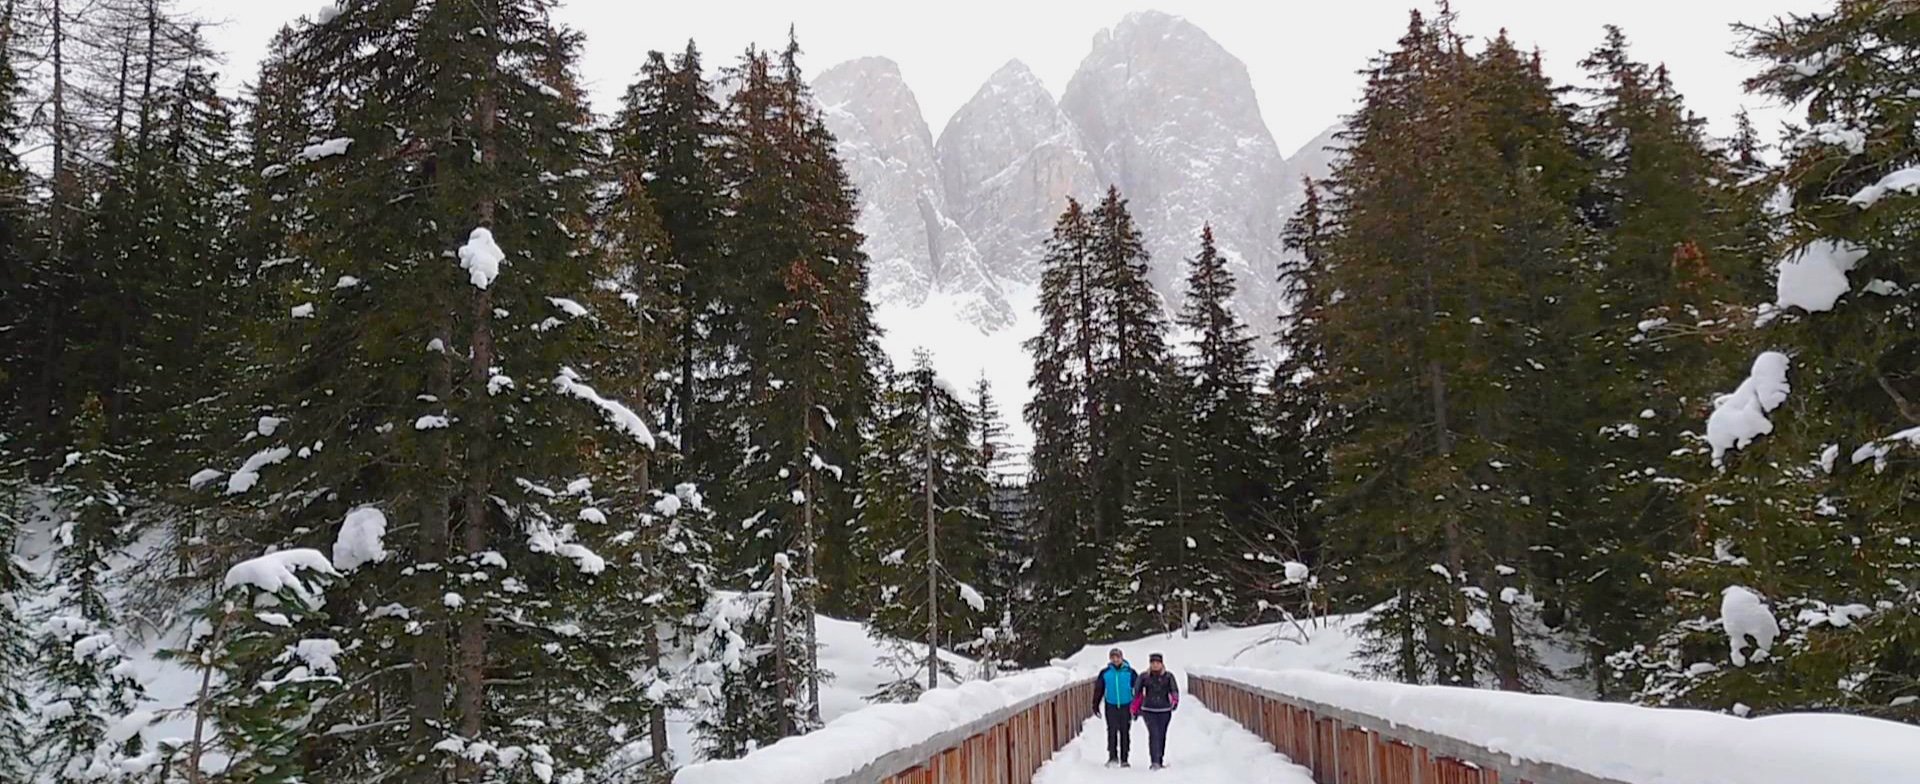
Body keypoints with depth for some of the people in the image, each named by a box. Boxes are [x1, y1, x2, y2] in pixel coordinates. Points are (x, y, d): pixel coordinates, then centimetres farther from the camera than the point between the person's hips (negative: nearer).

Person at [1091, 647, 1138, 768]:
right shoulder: (1105, 672, 2)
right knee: (1112, 731, -7)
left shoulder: (1130, 672, 0)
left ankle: (1124, 759, 11)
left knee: (1125, 732, 4)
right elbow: (1098, 689, 8)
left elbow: (1138, 688, 5)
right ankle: (1112, 757, -1)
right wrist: (1096, 705, 6)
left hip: (1126, 706, 0)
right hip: (1111, 706, 0)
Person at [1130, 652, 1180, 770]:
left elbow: (1174, 690, -1)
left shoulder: (1168, 676, 1)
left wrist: (1175, 701, -18)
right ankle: (1155, 762, -19)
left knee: (1162, 736, 9)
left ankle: (1160, 761, 24)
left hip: (1164, 710, 1)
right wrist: (1135, 709, 12)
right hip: (1149, 710, -1)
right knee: (1153, 734, -15)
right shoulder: (1144, 677, 1)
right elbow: (1137, 693, 9)